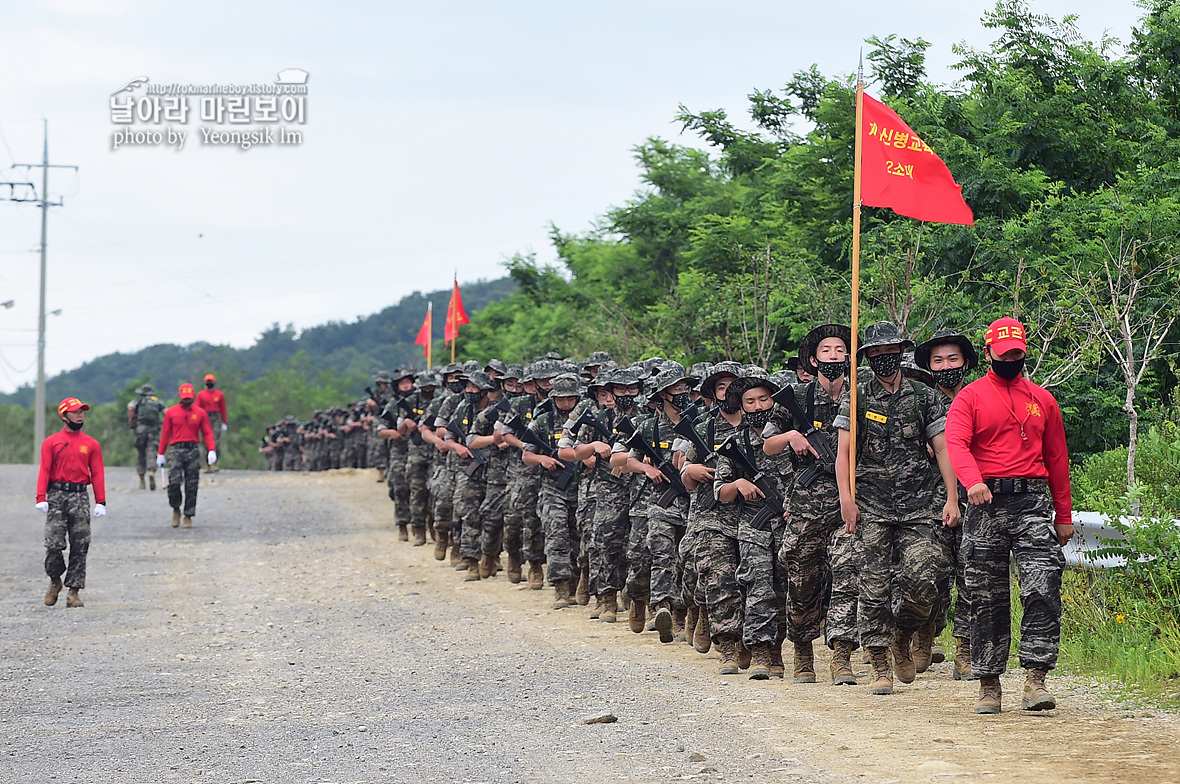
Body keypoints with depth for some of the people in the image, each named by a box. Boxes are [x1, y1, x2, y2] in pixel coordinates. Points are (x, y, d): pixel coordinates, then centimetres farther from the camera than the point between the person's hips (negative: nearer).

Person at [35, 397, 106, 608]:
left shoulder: (91, 444, 10)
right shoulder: (51, 443, 6)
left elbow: (97, 474, 5)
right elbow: (44, 471, -1)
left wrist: (100, 502, -4)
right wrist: (41, 498, -13)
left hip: (80, 497, 2)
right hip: (57, 495, -2)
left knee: (80, 546, -2)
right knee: (54, 543, -7)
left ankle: (74, 590, 3)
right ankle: (55, 581, 17)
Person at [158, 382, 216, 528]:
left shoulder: (200, 413, 8)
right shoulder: (171, 412, 7)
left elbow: (207, 433, 6)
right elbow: (165, 433, 9)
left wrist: (211, 451, -8)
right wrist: (160, 454, 7)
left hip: (193, 450, 1)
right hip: (177, 450, -1)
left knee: (191, 486, 1)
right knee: (174, 482, -15)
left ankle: (188, 516, 8)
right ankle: (176, 509, 8)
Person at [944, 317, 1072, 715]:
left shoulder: (1042, 400, 16)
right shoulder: (970, 397, 6)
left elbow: (1057, 459, 19)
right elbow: (956, 442, -11)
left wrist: (1064, 516, 16)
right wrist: (973, 481, -31)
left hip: (1033, 502, 1)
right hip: (987, 503, -1)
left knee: (1043, 589, -14)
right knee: (987, 599, 2)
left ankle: (1035, 680, -15)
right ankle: (989, 685, 9)